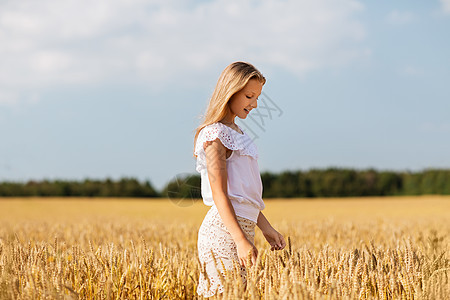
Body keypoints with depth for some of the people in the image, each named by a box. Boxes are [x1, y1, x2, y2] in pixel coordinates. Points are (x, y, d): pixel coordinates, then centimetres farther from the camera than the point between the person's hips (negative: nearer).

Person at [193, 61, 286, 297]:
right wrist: (241, 240, -20)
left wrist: (265, 227, 20)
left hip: (242, 226, 9)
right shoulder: (215, 134, -9)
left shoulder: (236, 133, 19)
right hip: (224, 230, -9)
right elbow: (219, 194, -15)